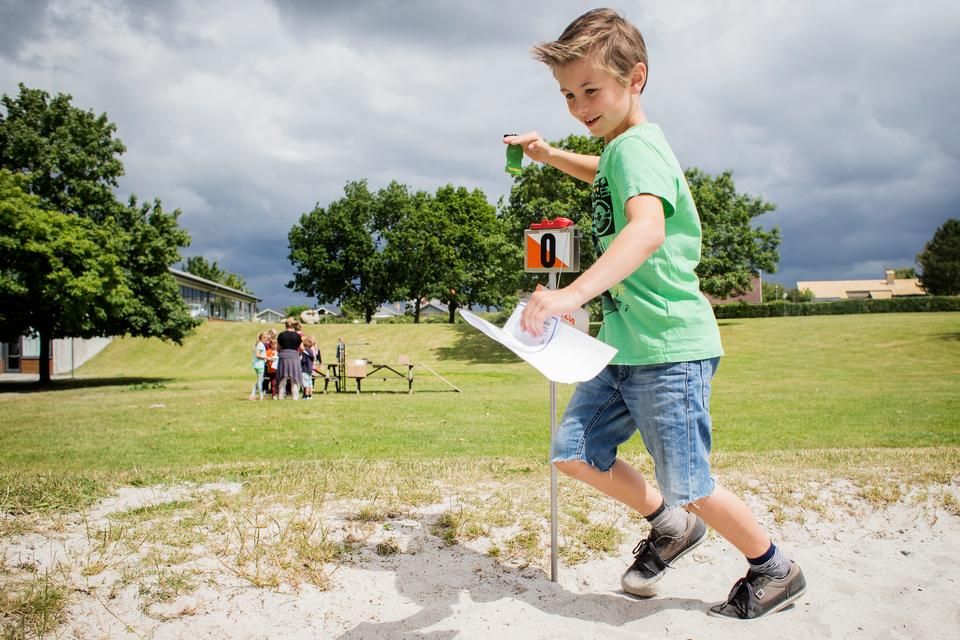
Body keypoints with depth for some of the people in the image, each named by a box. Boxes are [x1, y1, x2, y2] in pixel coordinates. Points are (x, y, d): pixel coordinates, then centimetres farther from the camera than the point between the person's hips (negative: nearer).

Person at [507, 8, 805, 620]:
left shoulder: (637, 145, -17)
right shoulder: (621, 149, 13)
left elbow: (647, 229, -39)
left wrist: (574, 292, -53)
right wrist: (551, 155, 25)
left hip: (669, 346, -9)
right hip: (624, 344, 9)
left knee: (688, 486, 0)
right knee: (574, 451, 8)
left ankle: (775, 569, 26)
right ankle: (669, 525, 28)